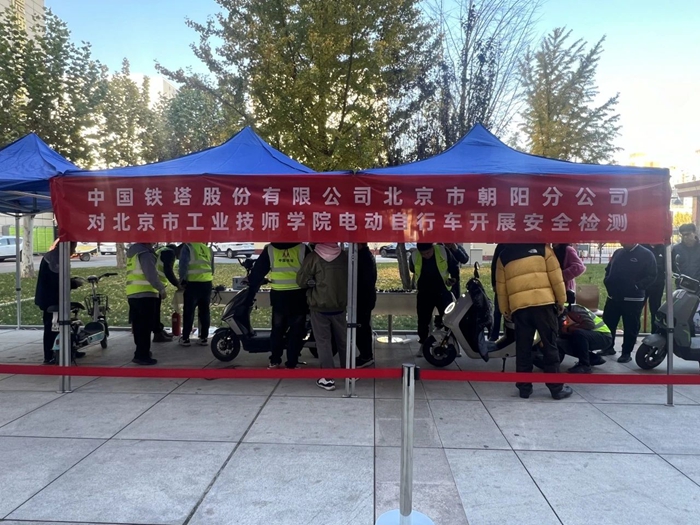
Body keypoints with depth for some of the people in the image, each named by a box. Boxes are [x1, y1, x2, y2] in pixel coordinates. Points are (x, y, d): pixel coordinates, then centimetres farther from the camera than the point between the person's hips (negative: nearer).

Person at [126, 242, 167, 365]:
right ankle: (142, 355, -5)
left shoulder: (132, 250, 16)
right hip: (145, 294, -9)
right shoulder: (145, 253, -13)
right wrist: (161, 289, -10)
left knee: (138, 325, 16)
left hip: (132, 294, 9)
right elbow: (151, 275, -19)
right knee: (145, 326, -5)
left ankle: (141, 351, 26)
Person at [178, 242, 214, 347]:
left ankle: (185, 338, 8)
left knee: (189, 312, 3)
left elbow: (183, 265, -7)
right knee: (204, 311, 11)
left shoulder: (187, 247, 1)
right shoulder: (208, 249, 17)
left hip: (193, 284, -5)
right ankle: (204, 337, 13)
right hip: (207, 283, 5)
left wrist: (182, 280, 1)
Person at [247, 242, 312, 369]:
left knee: (277, 329, 16)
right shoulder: (303, 249, 0)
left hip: (278, 296, 2)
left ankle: (274, 361, 19)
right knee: (296, 331, 8)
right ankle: (292, 364, 9)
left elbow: (257, 272, 7)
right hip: (298, 296, -2)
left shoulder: (270, 249, 4)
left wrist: (250, 294, 14)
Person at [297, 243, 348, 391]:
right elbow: (350, 279, 9)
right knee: (343, 340, 16)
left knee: (323, 341, 3)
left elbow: (301, 280, -9)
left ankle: (328, 378, 2)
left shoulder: (313, 257, -12)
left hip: (319, 306, -3)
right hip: (339, 306, 4)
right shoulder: (343, 256, -1)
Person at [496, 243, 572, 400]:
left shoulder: (504, 255, 13)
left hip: (519, 306, 2)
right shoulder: (542, 248, 7)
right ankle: (556, 388, 10)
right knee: (550, 345, 5)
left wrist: (504, 309, 22)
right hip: (544, 302, -2)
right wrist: (561, 300, 12)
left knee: (523, 348, 9)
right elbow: (556, 277, 3)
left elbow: (501, 286, 14)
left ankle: (524, 387, 13)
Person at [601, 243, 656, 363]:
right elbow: (608, 269, 24)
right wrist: (607, 281, 7)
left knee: (630, 327, 1)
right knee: (608, 323, 11)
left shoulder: (646, 254, -4)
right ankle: (608, 347, 27)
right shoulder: (618, 252, 13)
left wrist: (637, 286, -19)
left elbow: (651, 276, -9)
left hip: (633, 299, -6)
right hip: (613, 296, 6)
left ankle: (627, 353, 12)